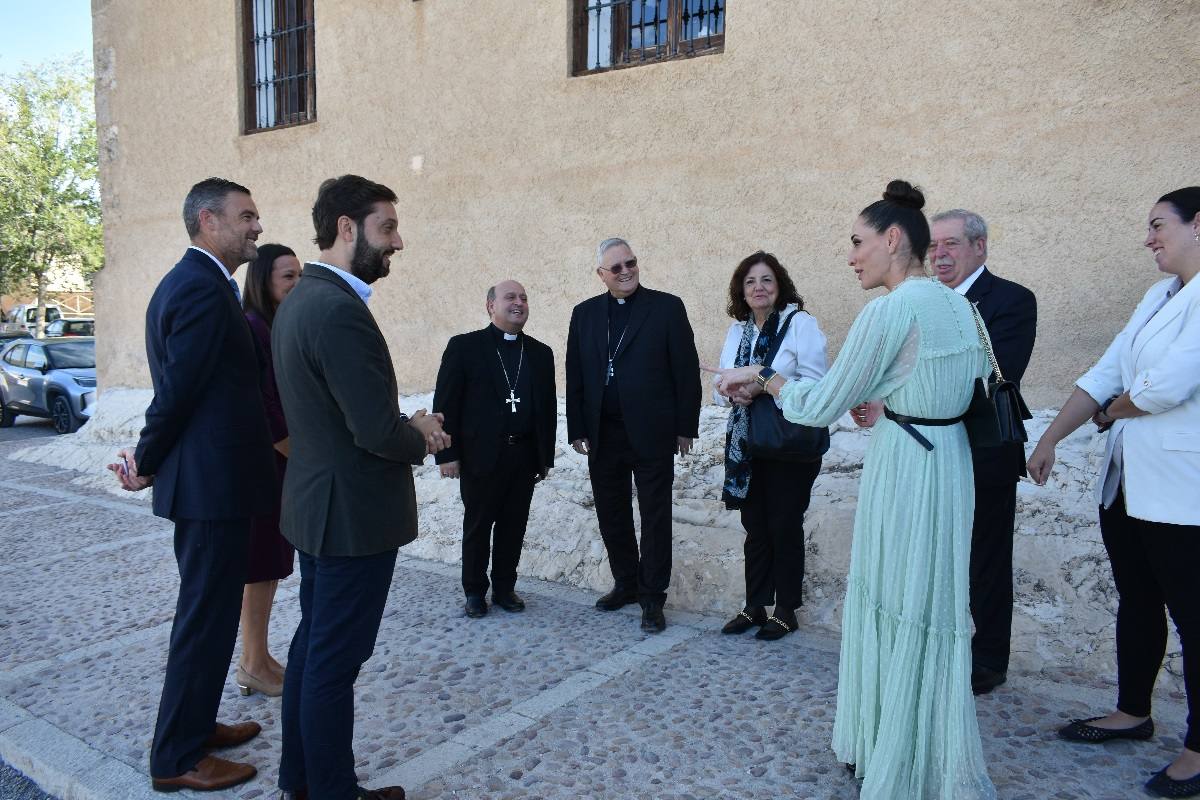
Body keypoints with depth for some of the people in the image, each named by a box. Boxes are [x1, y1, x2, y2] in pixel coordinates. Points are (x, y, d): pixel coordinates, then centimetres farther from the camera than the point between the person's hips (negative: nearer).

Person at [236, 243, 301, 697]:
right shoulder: (251, 327, -14)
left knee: (269, 564, 14)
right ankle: (255, 666, 14)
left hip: (284, 463, 9)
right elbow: (260, 408, -18)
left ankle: (256, 658, 26)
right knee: (261, 565, 1)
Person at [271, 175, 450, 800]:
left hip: (317, 505, 10)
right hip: (354, 513, -10)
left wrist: (408, 428, 4)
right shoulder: (340, 309, -23)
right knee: (335, 660, 4)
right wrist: (420, 436, -6)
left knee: (313, 645, 21)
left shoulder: (299, 300, 9)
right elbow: (379, 431, -27)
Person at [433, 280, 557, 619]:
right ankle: (475, 590, 24)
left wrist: (546, 456, 9)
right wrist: (447, 454, -9)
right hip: (481, 454, -3)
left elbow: (548, 407, 12)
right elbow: (445, 403, -5)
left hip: (525, 455, 4)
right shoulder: (464, 346, -3)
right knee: (477, 525, 9)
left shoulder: (540, 353, 10)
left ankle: (505, 587, 26)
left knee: (513, 526, 10)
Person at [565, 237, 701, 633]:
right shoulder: (584, 314, 9)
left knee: (655, 517, 3)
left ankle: (652, 597, 14)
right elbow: (575, 376, 9)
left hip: (651, 433, -4)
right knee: (611, 515, 13)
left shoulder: (667, 307, -1)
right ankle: (626, 583, 29)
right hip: (603, 434, 4)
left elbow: (686, 370, -2)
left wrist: (686, 426, -5)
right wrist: (577, 430, 4)